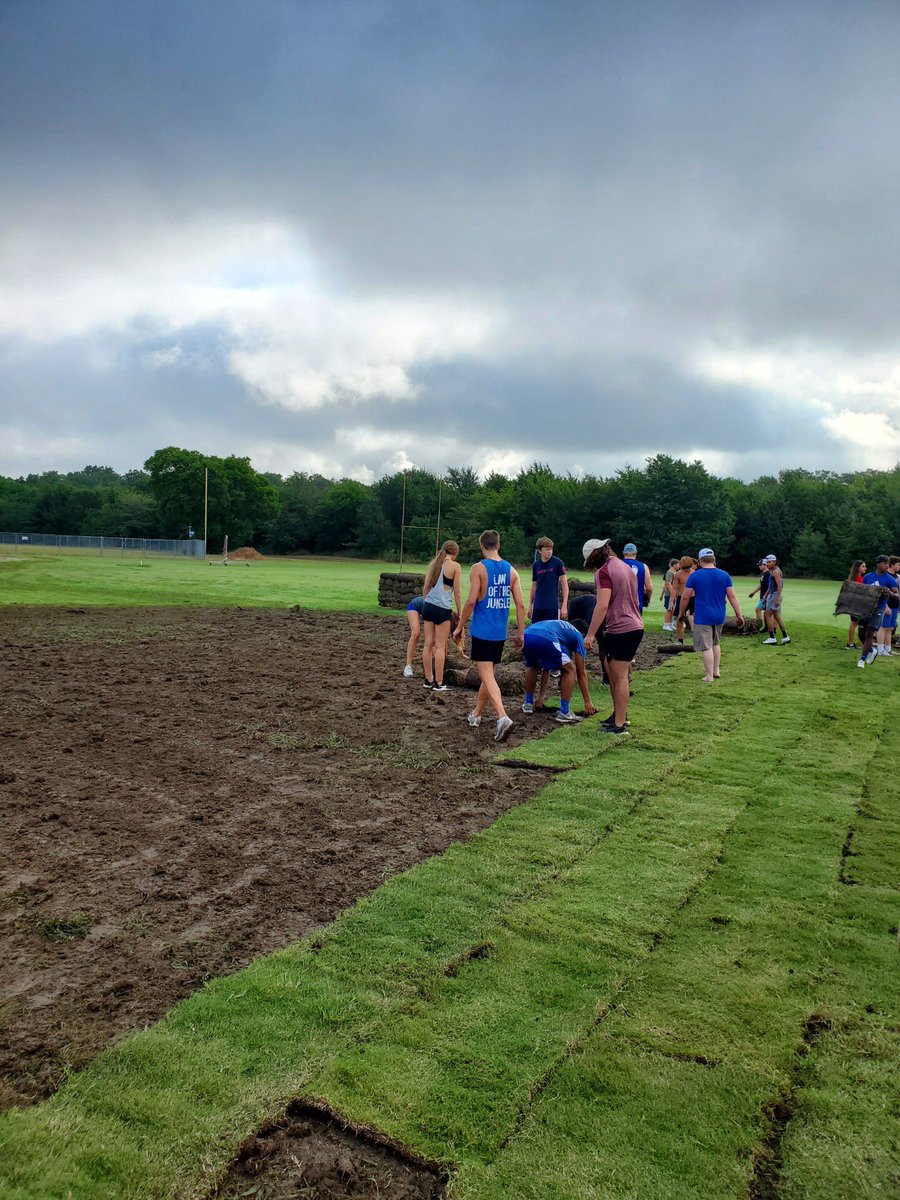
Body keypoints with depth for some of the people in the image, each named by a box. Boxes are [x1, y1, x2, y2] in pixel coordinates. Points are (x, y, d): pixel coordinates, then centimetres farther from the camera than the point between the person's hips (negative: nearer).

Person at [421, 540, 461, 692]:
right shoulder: (454, 566, -3)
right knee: (440, 646, 0)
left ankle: (429, 680, 19)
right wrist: (458, 611, 6)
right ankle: (439, 683, 3)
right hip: (442, 608, -6)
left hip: (428, 605, 6)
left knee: (428, 644, 10)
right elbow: (456, 592, -2)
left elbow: (425, 588, 15)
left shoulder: (433, 563, 13)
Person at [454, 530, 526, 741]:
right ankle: (476, 715, 31)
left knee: (487, 676, -7)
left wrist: (460, 627, -3)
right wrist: (520, 633, 10)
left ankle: (502, 717, -23)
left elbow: (471, 601, -14)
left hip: (482, 631, -5)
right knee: (488, 674, 18)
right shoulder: (511, 570, 6)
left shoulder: (479, 568, -9)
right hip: (500, 632, 5)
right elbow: (520, 604, 3)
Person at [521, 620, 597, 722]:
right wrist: (587, 702, 34)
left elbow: (546, 666, 45)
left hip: (526, 636, 6)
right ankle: (564, 713, 12)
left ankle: (528, 704, 35)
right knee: (570, 670, 15)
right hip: (545, 640, -6)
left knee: (531, 666, 37)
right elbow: (581, 673, 27)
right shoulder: (577, 636, 28)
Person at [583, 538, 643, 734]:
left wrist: (590, 634, -20)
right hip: (636, 627, 9)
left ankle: (619, 724, 4)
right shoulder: (626, 567, 17)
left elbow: (602, 605, -22)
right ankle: (619, 714, 28)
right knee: (612, 672, 20)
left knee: (620, 677, -3)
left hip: (620, 630, -9)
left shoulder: (604, 572, -12)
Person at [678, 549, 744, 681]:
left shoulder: (694, 575, -7)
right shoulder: (724, 575, 1)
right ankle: (716, 671, 27)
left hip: (702, 617, -4)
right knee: (716, 643, 23)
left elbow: (685, 597, -5)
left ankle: (709, 676, 1)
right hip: (719, 616, 4)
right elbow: (732, 597, 0)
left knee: (707, 647, -1)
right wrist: (738, 614, 5)